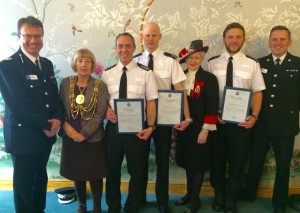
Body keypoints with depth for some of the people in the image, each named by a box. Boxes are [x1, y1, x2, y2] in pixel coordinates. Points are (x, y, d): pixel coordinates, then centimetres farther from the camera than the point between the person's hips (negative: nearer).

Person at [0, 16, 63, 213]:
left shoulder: (47, 64, 9)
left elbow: (55, 96, 11)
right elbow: (18, 103, -20)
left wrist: (58, 119, -8)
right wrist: (46, 125, -16)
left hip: (46, 134, 7)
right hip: (22, 134, -6)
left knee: (41, 178, 20)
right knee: (24, 182, 8)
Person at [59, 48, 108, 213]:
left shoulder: (100, 86, -6)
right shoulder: (66, 83, 1)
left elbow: (100, 114, -10)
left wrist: (84, 133, -16)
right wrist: (66, 126, -12)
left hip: (93, 138, -2)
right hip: (71, 138, 2)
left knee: (95, 175, 7)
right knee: (77, 173, 14)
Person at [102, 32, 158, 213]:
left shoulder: (145, 73, -3)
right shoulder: (108, 73, 5)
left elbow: (151, 101, -5)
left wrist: (150, 126, -16)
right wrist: (106, 109, -11)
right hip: (113, 127, 2)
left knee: (137, 171, 11)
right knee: (112, 170, 15)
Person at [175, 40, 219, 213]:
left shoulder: (209, 79, -8)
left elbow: (212, 106, -13)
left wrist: (205, 129, -17)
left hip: (200, 129, -5)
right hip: (183, 127, 5)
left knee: (198, 164, 5)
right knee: (188, 162, 16)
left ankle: (195, 199, 19)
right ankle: (189, 193, 32)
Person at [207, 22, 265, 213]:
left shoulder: (252, 64, -1)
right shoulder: (212, 63, -1)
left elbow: (258, 92, -1)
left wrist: (254, 116, -13)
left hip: (242, 121, 0)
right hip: (217, 119, 1)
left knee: (237, 162, 11)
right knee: (217, 160, 14)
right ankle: (219, 196, 36)